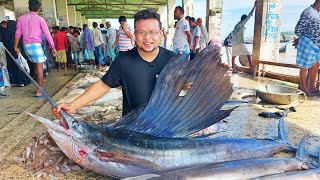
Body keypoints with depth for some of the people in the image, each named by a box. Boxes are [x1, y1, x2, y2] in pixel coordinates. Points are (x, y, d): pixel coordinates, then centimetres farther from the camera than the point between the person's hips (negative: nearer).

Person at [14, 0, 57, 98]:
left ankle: (39, 87, 26)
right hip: (36, 45, -5)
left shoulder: (21, 18, 9)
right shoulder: (40, 19, -2)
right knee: (39, 67, -3)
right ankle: (39, 92, -7)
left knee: (36, 65, 20)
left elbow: (18, 33, 8)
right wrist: (53, 47, 0)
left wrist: (15, 47, 15)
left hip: (26, 45, 5)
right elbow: (47, 34, -5)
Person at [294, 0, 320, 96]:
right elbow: (298, 30, -16)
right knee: (305, 67, 2)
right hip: (308, 44, -9)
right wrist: (305, 38, 0)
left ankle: (312, 87, 28)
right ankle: (303, 88, 15)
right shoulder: (308, 13, -16)